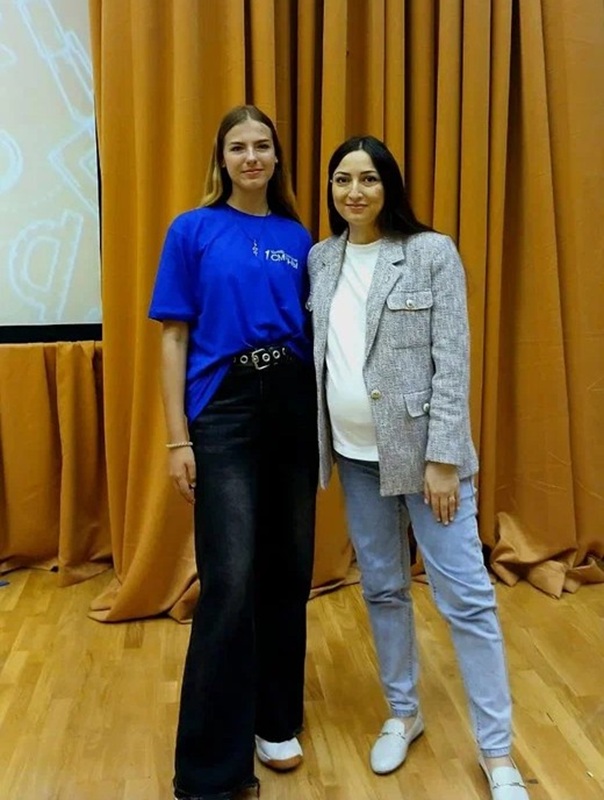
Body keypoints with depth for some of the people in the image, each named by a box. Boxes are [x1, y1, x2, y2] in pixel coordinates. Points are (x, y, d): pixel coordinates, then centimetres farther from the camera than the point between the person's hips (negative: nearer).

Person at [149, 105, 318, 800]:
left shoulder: (297, 238, 11)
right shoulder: (193, 230, 2)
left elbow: (315, 332, 13)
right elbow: (173, 338, -1)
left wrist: (326, 417, 4)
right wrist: (178, 437, -7)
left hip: (294, 407, 4)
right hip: (224, 411, -4)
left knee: (288, 571, 10)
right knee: (231, 579, -9)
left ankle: (275, 721, 29)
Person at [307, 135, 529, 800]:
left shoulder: (432, 253, -6)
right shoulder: (320, 259, 7)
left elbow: (452, 360, -10)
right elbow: (314, 355, 9)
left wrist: (444, 457, -15)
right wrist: (312, 444, 7)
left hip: (423, 448, -4)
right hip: (356, 454, 5)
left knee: (465, 596, -1)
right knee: (382, 589, 14)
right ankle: (403, 713, 33)